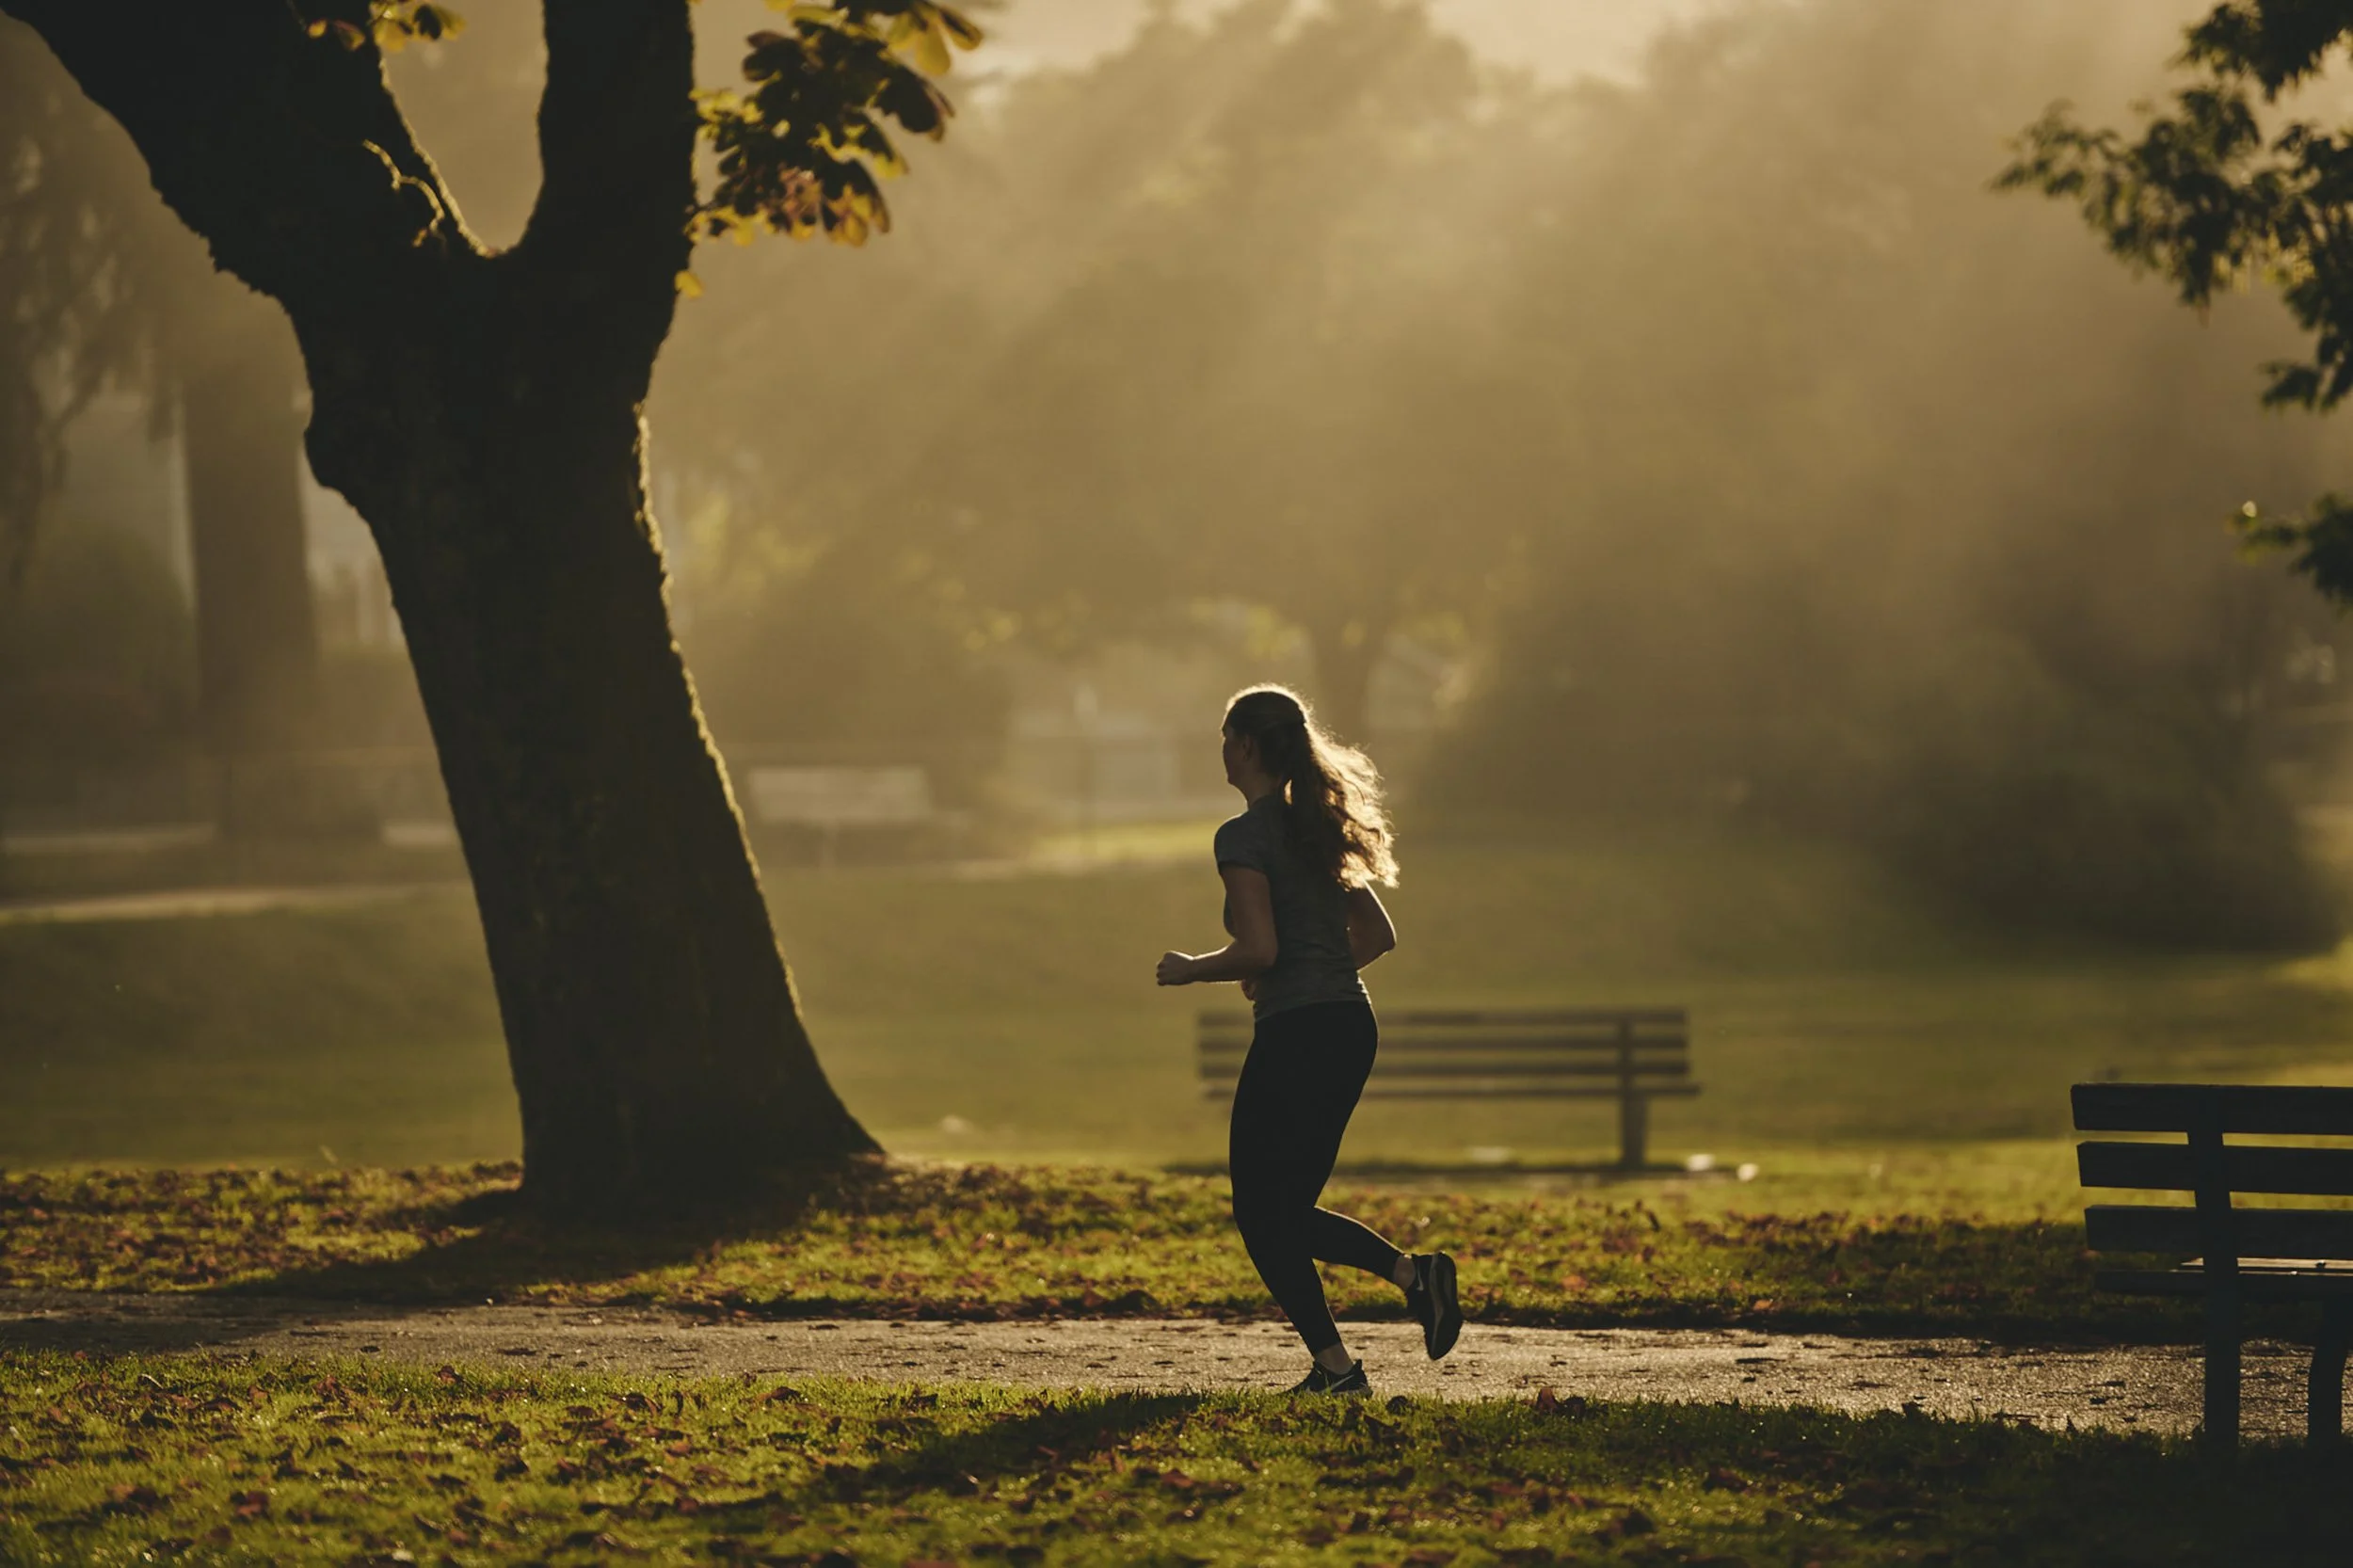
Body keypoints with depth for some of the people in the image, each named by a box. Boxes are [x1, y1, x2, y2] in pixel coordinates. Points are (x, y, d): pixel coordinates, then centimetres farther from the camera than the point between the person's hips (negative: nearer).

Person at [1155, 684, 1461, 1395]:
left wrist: (1192, 968, -2)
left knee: (1262, 1214, 2)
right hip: (1351, 1024, 8)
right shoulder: (1316, 826, 15)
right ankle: (1414, 1272, -3)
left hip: (1295, 1034, -8)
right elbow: (1378, 935, 19)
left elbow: (1259, 949, -19)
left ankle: (1335, 1366, -4)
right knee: (1288, 1209, 16)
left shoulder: (1245, 836, -11)